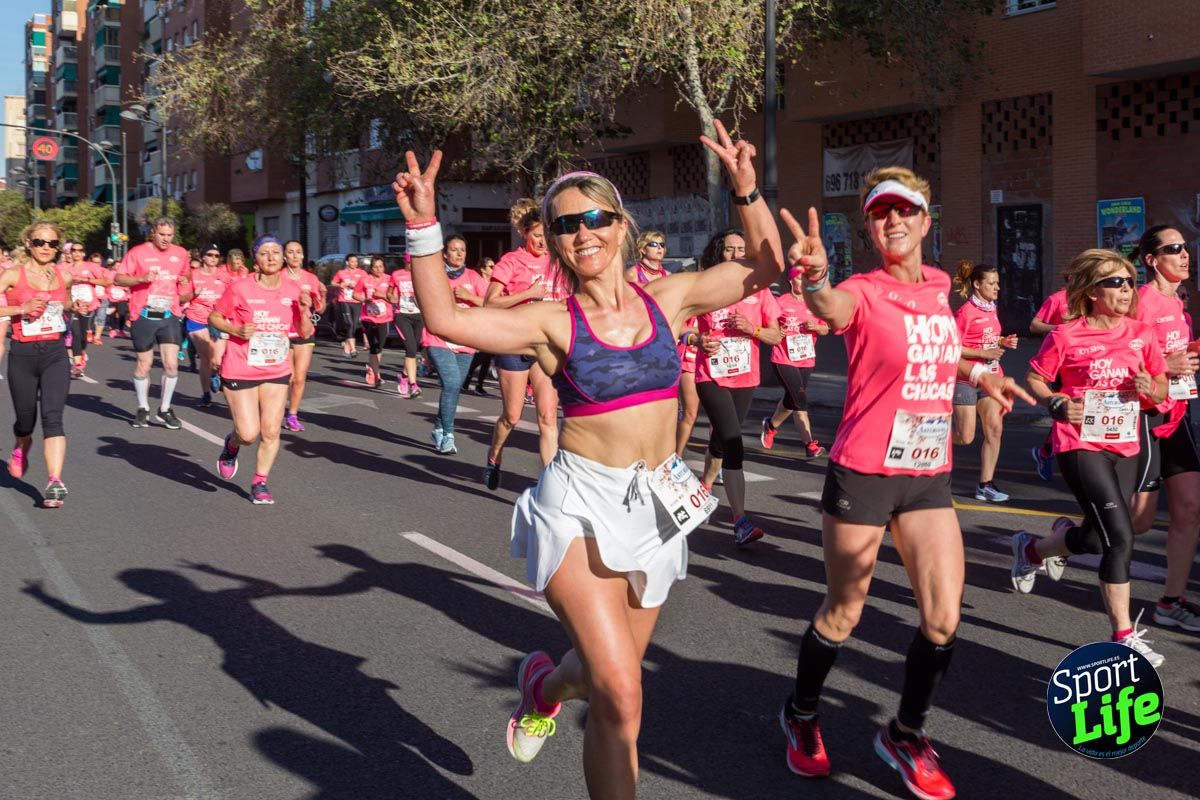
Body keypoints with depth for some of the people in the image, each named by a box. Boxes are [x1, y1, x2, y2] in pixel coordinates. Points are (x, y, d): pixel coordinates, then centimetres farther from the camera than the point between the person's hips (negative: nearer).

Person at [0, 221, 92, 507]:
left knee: (52, 416, -15)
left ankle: (55, 482, -20)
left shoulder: (64, 276, 6)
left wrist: (76, 308, 5)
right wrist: (23, 308, -22)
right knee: (25, 419, 13)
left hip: (56, 354, 1)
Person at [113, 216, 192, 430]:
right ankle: (143, 409, 25)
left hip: (169, 316, 2)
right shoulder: (138, 252, -3)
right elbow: (118, 278, -3)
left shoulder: (180, 253, 9)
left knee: (171, 364, -6)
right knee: (144, 364, 7)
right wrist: (142, 278, -19)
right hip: (144, 315, -2)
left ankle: (164, 410, 11)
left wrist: (184, 280, 3)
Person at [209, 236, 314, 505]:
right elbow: (214, 317, 0)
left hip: (277, 371, 3)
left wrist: (305, 310, -12)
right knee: (249, 434, -5)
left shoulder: (293, 290, 0)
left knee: (271, 432, 0)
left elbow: (305, 333, 6)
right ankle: (231, 446, 31)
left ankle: (260, 483, 19)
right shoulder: (240, 288, -11)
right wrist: (236, 330, -18)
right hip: (240, 371, -3)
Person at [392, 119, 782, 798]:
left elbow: (765, 267, 10)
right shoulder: (554, 323, -7)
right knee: (621, 695, -14)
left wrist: (747, 189, 0)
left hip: (659, 507, 4)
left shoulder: (667, 299, 3)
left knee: (607, 674, 20)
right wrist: (424, 227, -26)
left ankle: (545, 683, 55)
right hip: (581, 504, -4)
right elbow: (446, 318, -20)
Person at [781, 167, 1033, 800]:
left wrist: (978, 375, 14)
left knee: (943, 620, 3)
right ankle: (801, 715, 34)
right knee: (842, 615, 8)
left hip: (929, 477, 5)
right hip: (863, 473, -5)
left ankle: (905, 734, 25)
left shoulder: (939, 290, 7)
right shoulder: (864, 292, -12)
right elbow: (831, 309, -39)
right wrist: (815, 280, -60)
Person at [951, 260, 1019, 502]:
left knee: (995, 429, -1)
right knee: (965, 437, -4)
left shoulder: (991, 309, 10)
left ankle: (985, 485, 6)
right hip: (966, 379, -7)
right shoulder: (966, 312, -14)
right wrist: (984, 354, -21)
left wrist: (1004, 342, 5)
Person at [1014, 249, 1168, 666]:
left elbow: (1162, 388, 13)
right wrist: (1059, 403, -16)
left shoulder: (1142, 335, 4)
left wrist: (1151, 389, -10)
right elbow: (1034, 379, 1)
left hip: (1124, 447, 6)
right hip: (1081, 446, -6)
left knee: (1096, 538, 11)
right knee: (1120, 537, -15)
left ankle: (1031, 548, 44)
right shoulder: (1067, 336, -9)